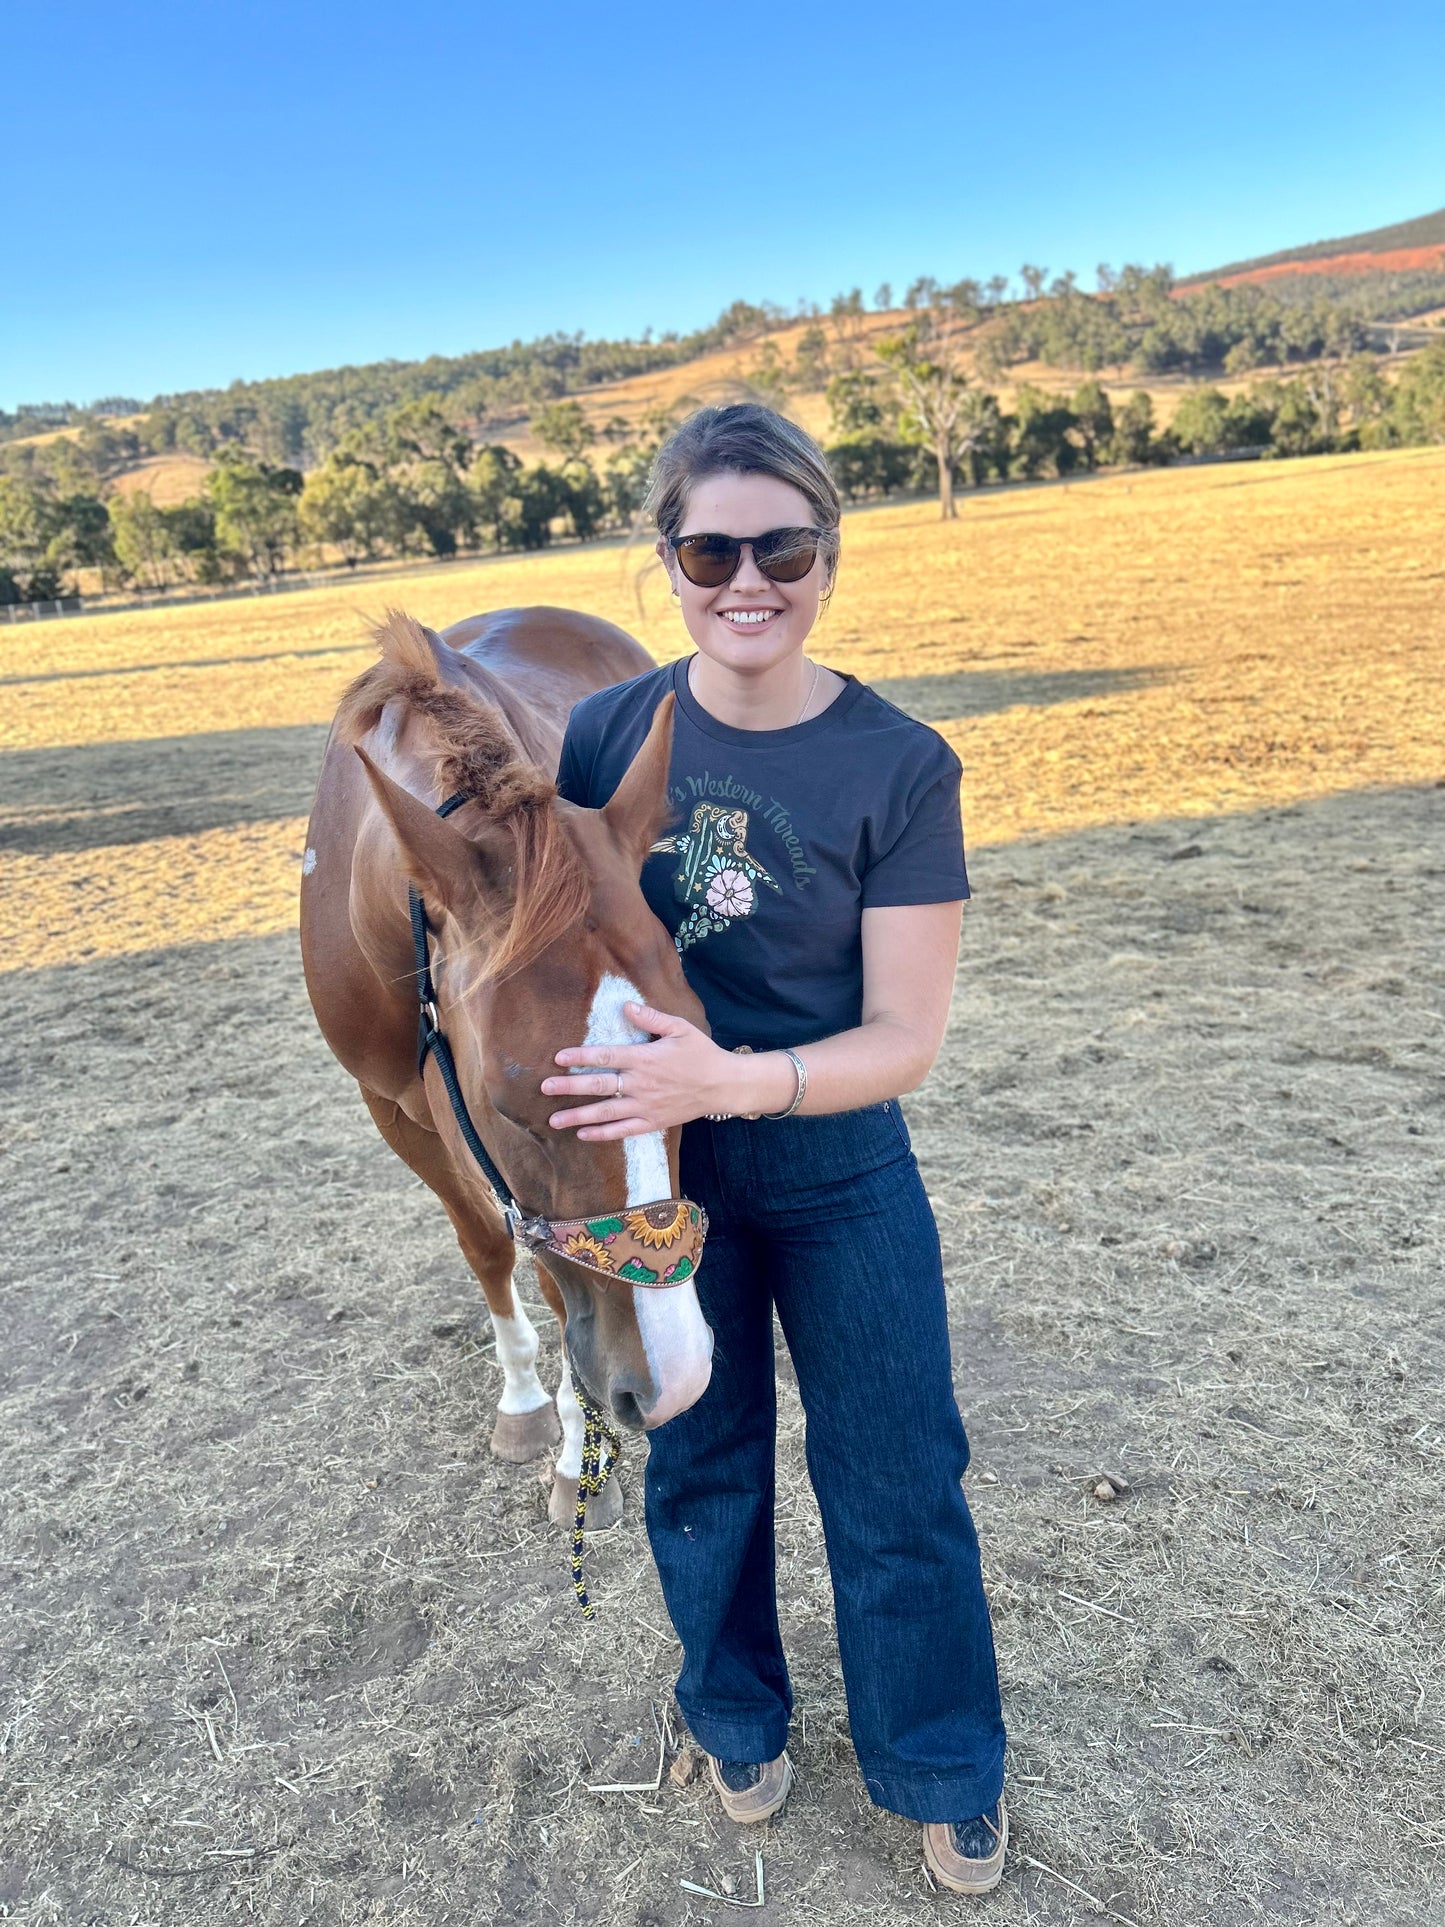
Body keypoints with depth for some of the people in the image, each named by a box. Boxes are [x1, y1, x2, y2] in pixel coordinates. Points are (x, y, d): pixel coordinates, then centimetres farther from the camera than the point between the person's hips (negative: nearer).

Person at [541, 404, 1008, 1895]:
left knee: (899, 1491, 14)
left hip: (840, 1175, -1)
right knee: (701, 1466, 21)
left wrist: (731, 1080, -34)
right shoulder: (604, 736, -10)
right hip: (660, 1170, 2)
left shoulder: (901, 766, -17)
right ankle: (737, 1722, 51)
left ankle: (944, 1774, 44)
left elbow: (903, 1039, -17)